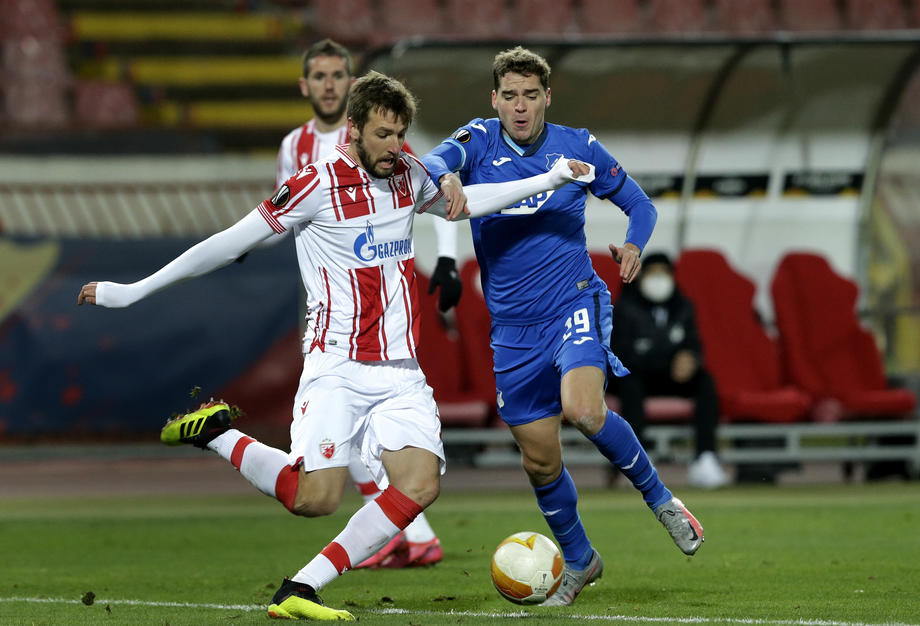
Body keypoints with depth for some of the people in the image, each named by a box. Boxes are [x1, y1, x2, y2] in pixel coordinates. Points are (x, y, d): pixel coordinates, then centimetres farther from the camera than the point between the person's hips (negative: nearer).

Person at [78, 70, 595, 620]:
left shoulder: (408, 175, 10)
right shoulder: (317, 185, -10)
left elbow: (465, 203, 32)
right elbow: (231, 244, -5)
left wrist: (551, 180, 28)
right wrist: (134, 291, -4)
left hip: (401, 372, 6)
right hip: (337, 369, -6)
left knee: (421, 482, -18)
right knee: (316, 497, -19)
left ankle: (300, 590, -14)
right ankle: (215, 434, 8)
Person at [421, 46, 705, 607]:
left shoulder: (577, 146, 1)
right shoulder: (479, 141, 0)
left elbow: (640, 204, 12)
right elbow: (433, 163, -22)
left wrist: (634, 246, -9)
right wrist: (446, 178, -46)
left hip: (575, 303, -2)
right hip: (513, 327, 2)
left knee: (582, 408, -30)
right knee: (540, 460, 6)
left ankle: (659, 497, -7)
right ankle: (579, 561, 28)